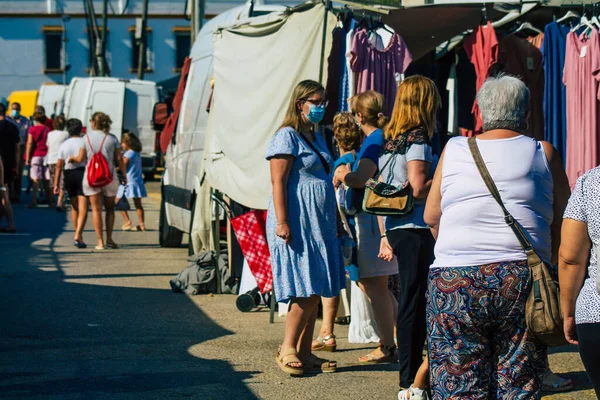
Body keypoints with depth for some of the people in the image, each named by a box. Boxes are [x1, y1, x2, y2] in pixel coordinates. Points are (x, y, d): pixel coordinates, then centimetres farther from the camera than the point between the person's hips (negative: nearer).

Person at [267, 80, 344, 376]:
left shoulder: (316, 138, 19)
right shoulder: (287, 136, -8)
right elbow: (278, 182, -15)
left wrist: (335, 222, 23)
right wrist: (282, 221, -22)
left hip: (319, 226, 9)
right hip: (296, 224, -9)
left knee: (315, 292, 7)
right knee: (306, 291, -11)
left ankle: (304, 353, 12)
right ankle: (287, 349, 0)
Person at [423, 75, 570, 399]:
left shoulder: (454, 150, 9)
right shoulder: (543, 153, 6)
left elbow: (431, 216, 16)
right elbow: (563, 224, 8)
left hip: (454, 281, 0)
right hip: (522, 280, 0)